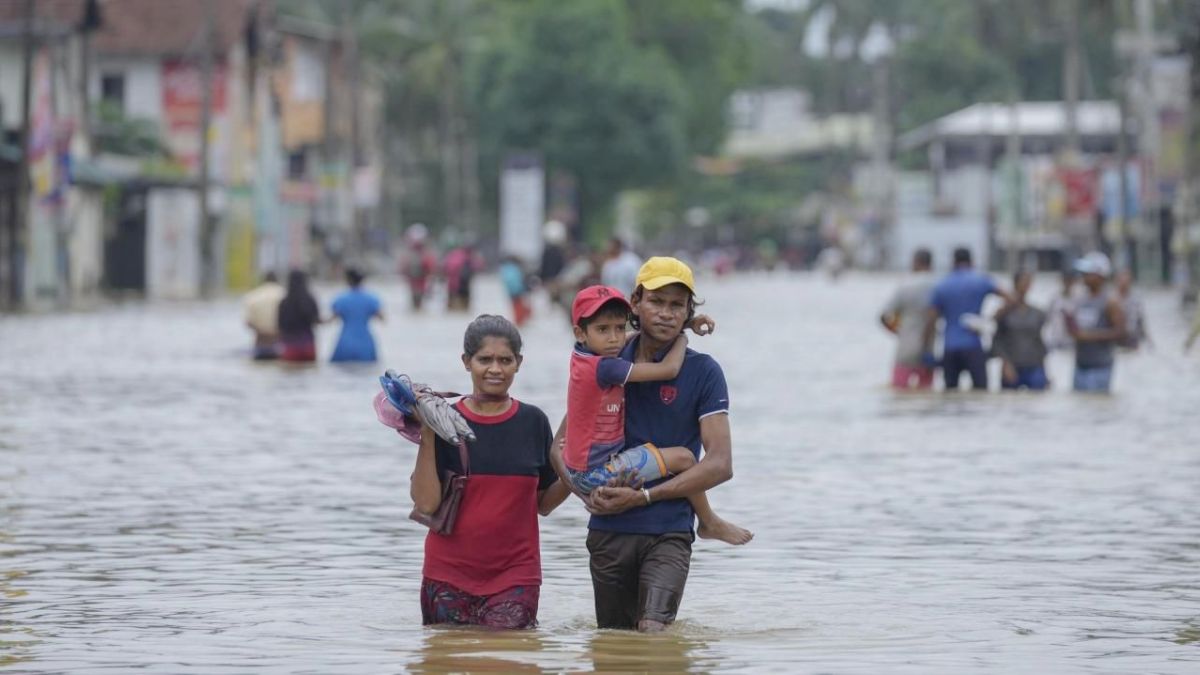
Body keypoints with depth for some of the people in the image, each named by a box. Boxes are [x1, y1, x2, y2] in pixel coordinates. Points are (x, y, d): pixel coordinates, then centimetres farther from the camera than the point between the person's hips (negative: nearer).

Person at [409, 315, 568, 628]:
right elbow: (426, 503, -10)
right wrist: (426, 438, -15)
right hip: (449, 575, 0)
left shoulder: (533, 422, 5)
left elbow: (544, 503, 10)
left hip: (515, 576, 0)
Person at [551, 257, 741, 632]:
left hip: (669, 533, -3)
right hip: (608, 531, 3)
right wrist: (588, 491, -8)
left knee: (652, 634, -20)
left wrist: (643, 496, -13)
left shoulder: (702, 372, -1)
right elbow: (561, 447, 12)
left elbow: (720, 465, -7)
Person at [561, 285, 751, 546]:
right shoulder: (604, 367, -26)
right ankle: (709, 523, 12)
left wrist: (686, 325, 8)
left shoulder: (584, 355, 1)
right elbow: (668, 370, -23)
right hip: (598, 474, -10)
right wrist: (683, 337, -2)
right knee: (682, 457, -7)